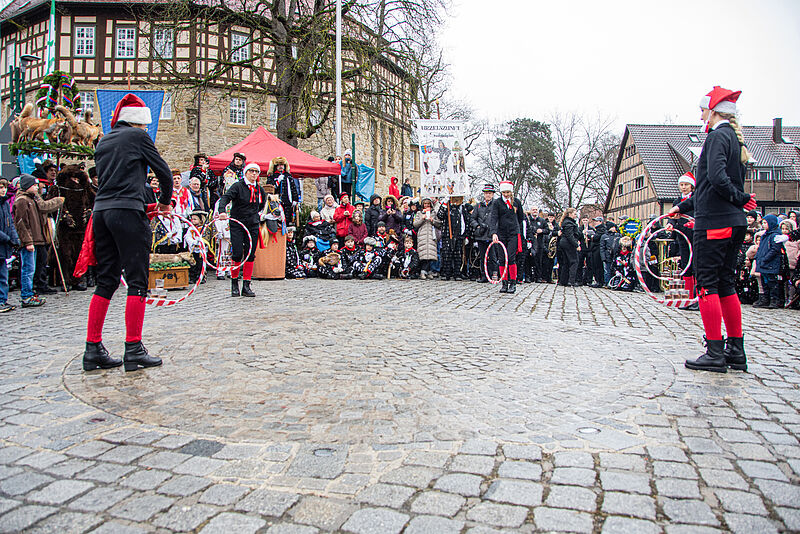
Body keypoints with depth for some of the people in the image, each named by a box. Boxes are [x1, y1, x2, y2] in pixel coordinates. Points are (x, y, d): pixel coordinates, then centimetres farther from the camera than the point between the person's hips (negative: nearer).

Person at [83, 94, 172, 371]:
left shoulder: (103, 142, 22)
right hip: (127, 212, -7)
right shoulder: (137, 136, 1)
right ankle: (133, 350, -4)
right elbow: (164, 171, 2)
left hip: (101, 211, 7)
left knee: (106, 281, 10)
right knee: (137, 280, -4)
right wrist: (165, 201, 19)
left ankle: (93, 350, 11)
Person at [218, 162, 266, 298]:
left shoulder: (259, 189, 10)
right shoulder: (237, 186, -5)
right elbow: (226, 197, -20)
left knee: (250, 255, 1)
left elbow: (263, 202, 31)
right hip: (237, 224, -4)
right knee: (237, 254, -9)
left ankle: (246, 286, 7)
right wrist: (222, 211, -37)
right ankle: (234, 283, 10)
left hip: (253, 225, 4)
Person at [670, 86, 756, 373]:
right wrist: (683, 206, 27)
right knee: (726, 284, 12)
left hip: (714, 221, -9)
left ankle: (715, 352, -3)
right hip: (734, 222, 9)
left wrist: (741, 198, -10)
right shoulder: (735, 139, 19)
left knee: (707, 284, -5)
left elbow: (717, 178, -24)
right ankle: (736, 351, 16)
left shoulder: (718, 135, -9)